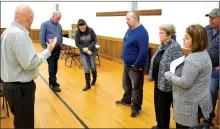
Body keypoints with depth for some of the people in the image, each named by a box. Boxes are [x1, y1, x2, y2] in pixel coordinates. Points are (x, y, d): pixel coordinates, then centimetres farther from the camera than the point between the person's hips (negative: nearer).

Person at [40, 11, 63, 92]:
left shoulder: (59, 25, 11)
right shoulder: (45, 24, -6)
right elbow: (42, 37, -8)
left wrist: (60, 45, 9)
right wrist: (45, 47, -10)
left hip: (57, 48, 6)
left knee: (55, 66, 12)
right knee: (51, 66, -4)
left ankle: (52, 81, 26)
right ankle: (54, 84, 0)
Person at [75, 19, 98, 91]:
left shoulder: (91, 30, -16)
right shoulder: (77, 33, -14)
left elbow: (95, 40, -11)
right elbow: (77, 44, -9)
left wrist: (88, 48, -21)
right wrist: (84, 50, -17)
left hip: (92, 51, 0)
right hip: (83, 53, 0)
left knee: (92, 67, 10)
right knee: (86, 68, -3)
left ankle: (94, 78, 40)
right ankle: (88, 85, 9)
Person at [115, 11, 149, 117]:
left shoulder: (142, 32, -22)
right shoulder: (129, 29, 7)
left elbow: (144, 51, -26)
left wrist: (136, 65, -25)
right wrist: (122, 56, 14)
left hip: (135, 66, -9)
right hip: (127, 64, 9)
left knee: (136, 87, 5)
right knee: (126, 84, 24)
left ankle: (136, 108, 18)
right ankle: (126, 100, 44)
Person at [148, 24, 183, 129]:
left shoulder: (175, 47, -20)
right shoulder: (162, 45, 7)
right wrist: (152, 76, 16)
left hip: (166, 84, -8)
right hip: (158, 81, 8)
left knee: (164, 107, 7)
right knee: (157, 105, 20)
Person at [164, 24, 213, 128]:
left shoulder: (193, 59, -26)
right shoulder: (203, 53, 7)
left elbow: (185, 83, -26)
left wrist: (169, 75, -12)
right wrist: (175, 73, 9)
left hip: (191, 105, -10)